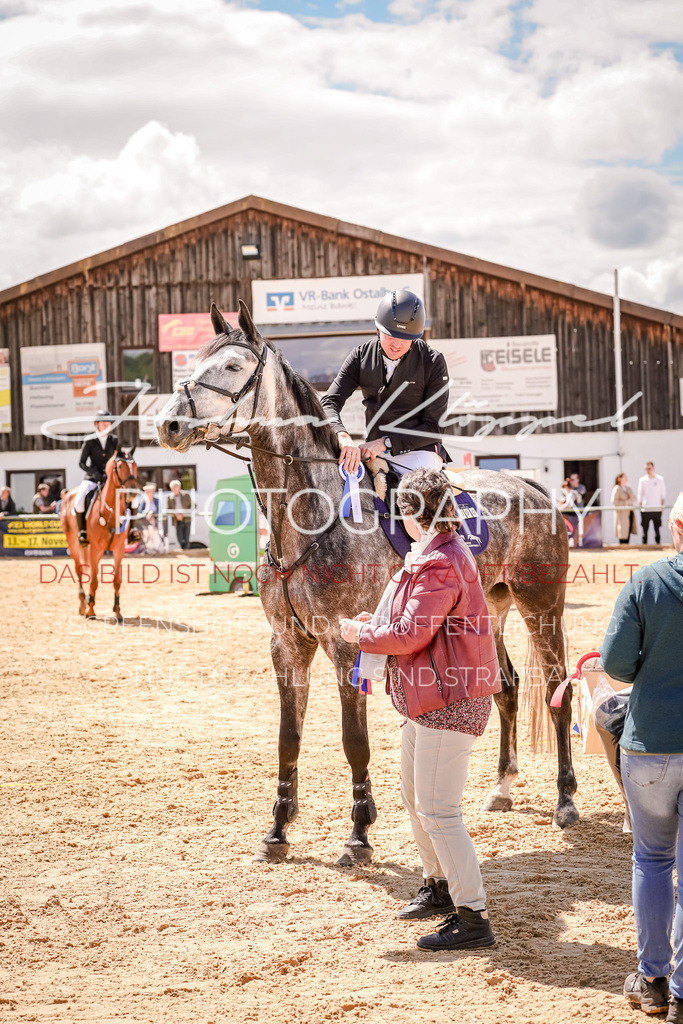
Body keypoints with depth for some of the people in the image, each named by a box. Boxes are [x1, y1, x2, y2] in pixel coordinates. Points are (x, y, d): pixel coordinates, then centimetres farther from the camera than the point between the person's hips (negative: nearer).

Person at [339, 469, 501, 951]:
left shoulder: (438, 565, -21)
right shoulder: (446, 553, 14)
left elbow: (412, 635, -22)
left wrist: (362, 633, -7)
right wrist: (380, 623, 14)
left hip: (449, 702, -11)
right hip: (428, 696, 11)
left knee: (438, 811, -9)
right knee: (415, 798, 22)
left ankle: (473, 918, -5)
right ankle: (440, 886, 38)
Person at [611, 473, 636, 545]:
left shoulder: (627, 488, 13)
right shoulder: (617, 489, -10)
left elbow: (634, 498, 21)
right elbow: (614, 501, -17)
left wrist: (632, 498, -4)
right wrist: (627, 502, -17)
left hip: (629, 512, 7)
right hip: (622, 513, -7)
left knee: (629, 531, 6)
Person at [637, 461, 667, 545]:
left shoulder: (660, 479, 4)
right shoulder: (642, 480, 5)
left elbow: (663, 494, 9)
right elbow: (640, 494, 10)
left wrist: (662, 505, 3)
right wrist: (640, 506, 5)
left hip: (657, 509, 0)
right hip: (645, 509, 0)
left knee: (657, 529, 1)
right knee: (645, 529, 0)